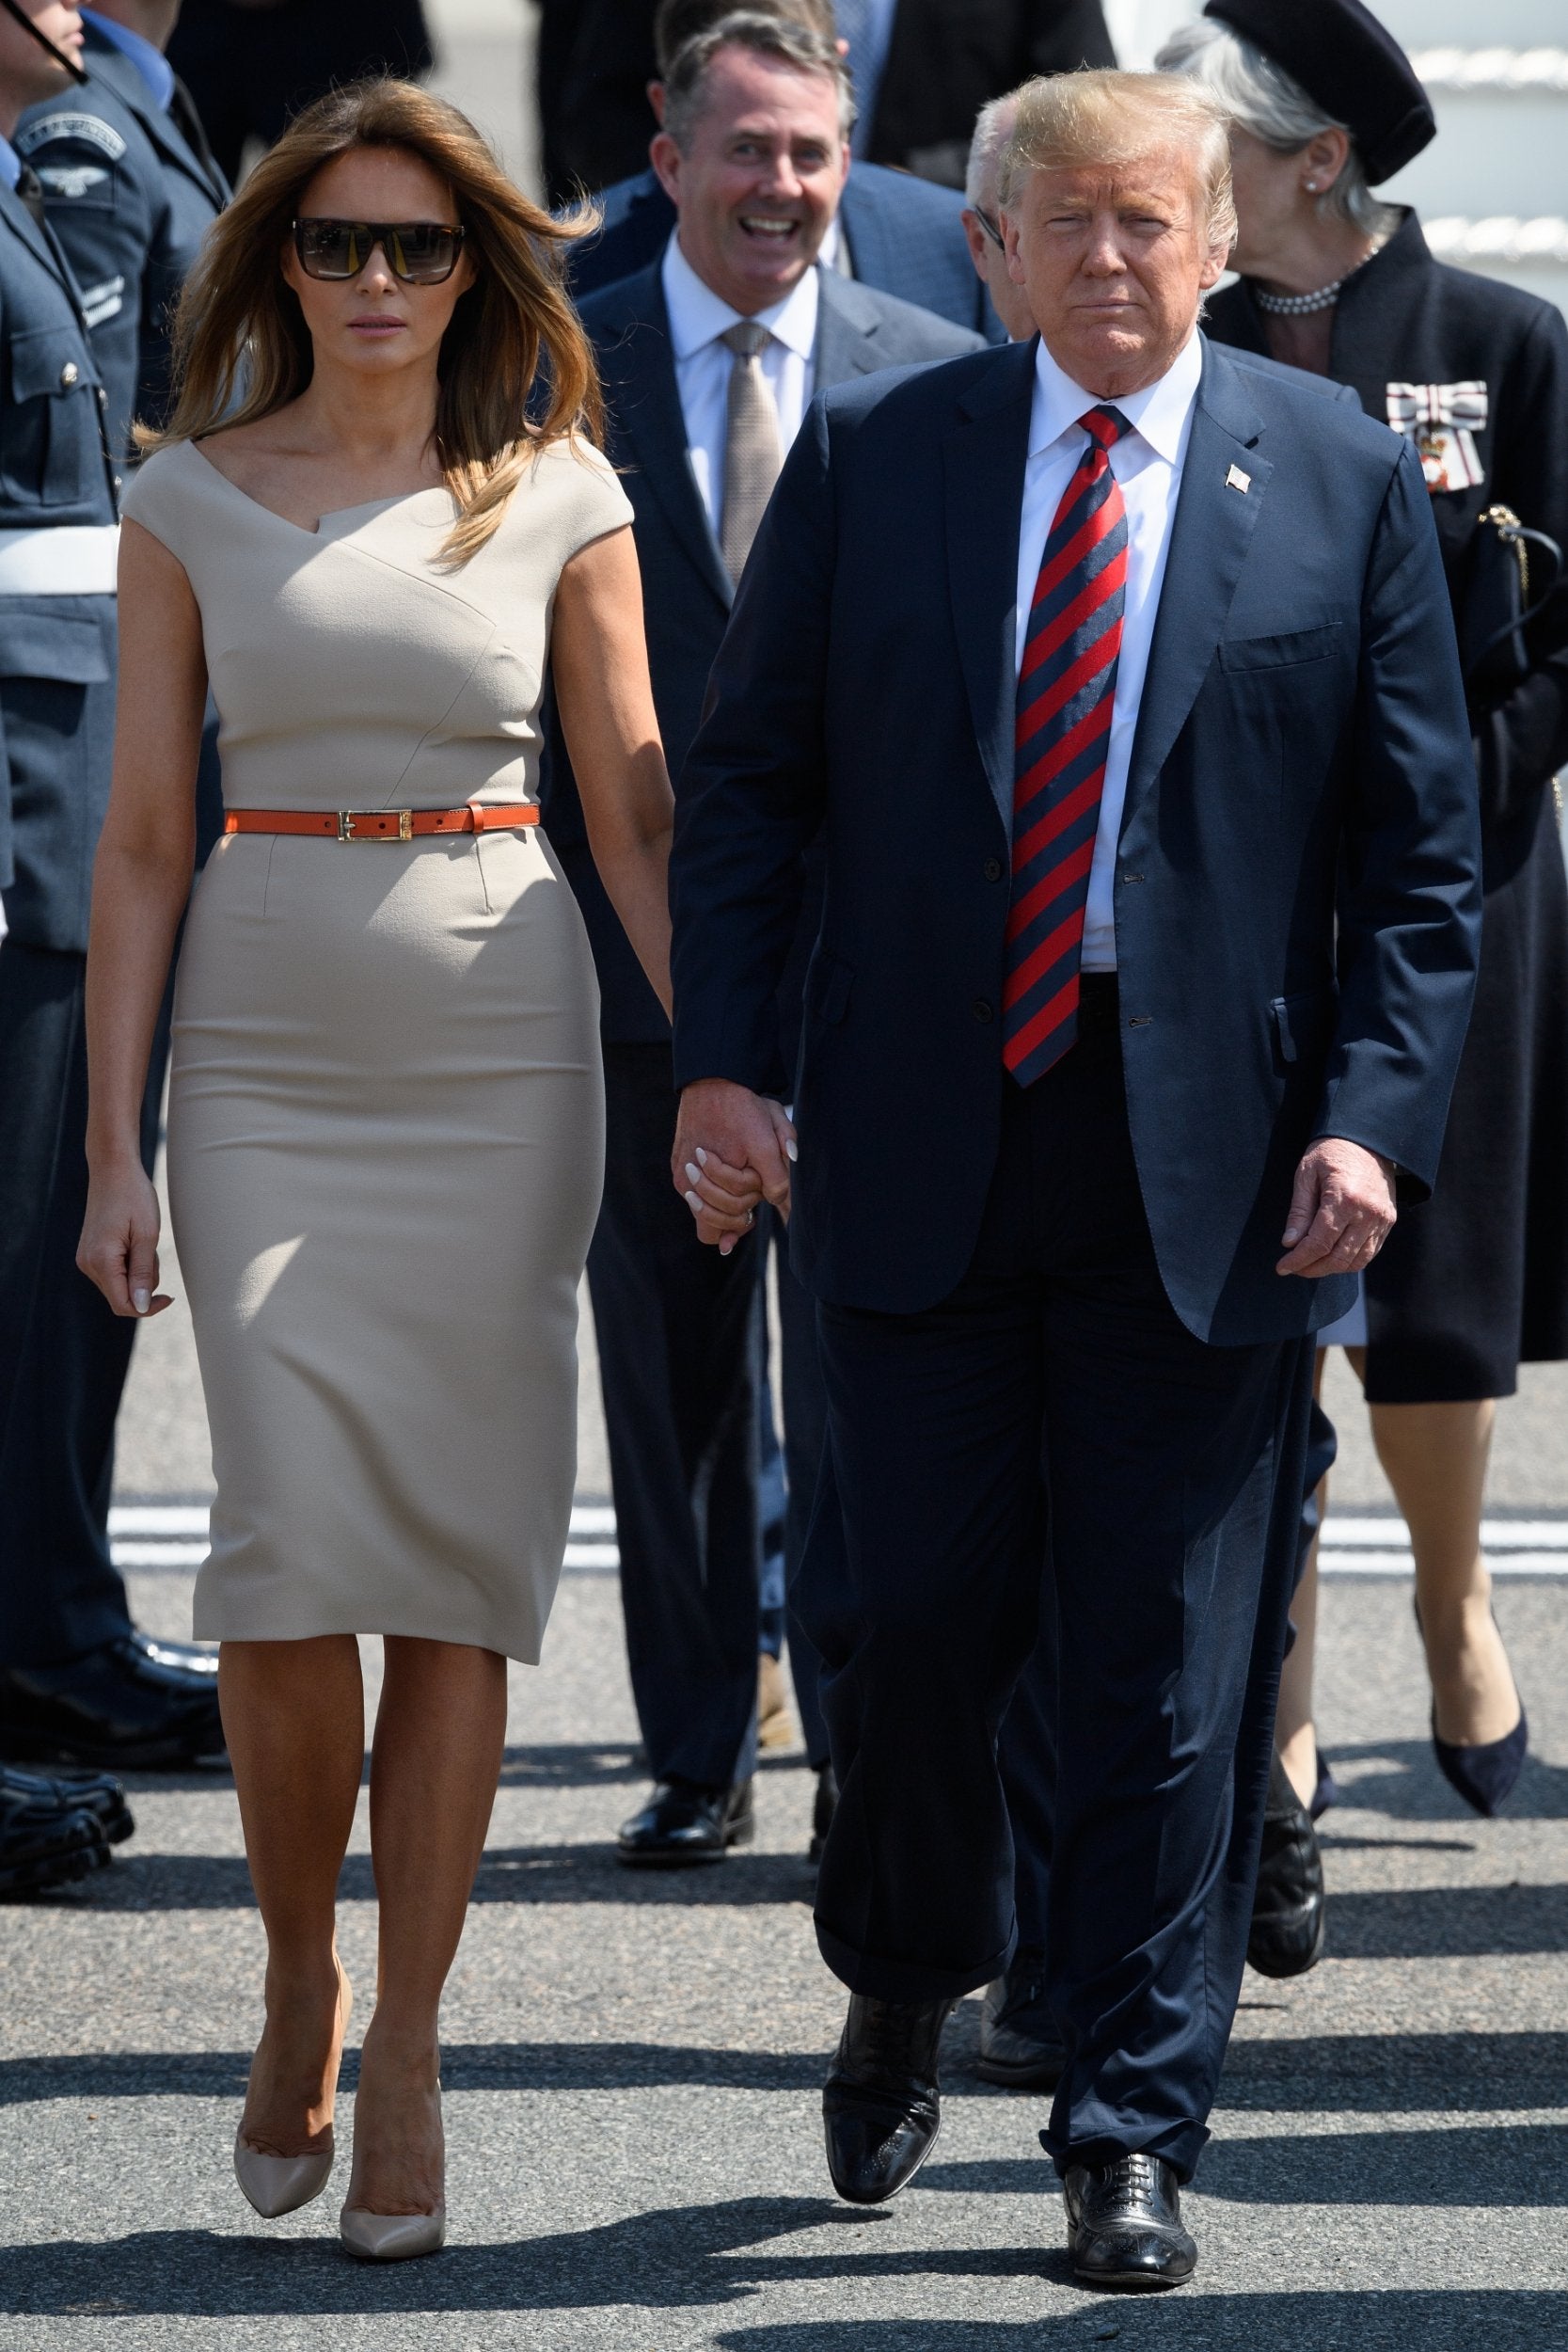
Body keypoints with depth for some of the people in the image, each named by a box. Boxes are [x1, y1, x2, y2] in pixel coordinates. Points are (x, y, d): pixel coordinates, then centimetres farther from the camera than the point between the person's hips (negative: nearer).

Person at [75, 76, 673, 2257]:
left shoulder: (562, 500, 4)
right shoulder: (191, 503, 5)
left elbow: (636, 815, 7)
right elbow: (143, 840, 6)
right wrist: (113, 1145, 1)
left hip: (498, 1048, 0)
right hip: (268, 1052, 0)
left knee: (460, 1569, -1)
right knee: (290, 1556, -11)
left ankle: (404, 2057, 8)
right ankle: (297, 1980, 13)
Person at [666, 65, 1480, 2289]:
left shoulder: (1342, 481, 4)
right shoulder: (871, 456, 6)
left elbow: (1420, 848, 4)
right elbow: (748, 778, 8)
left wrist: (1373, 1115, -8)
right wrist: (724, 1058, -3)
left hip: (1210, 1168, -1)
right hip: (918, 1139, 1)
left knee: (1173, 1676, 1)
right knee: (905, 1615, 1)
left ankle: (1135, 2142, 9)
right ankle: (903, 2000, 29)